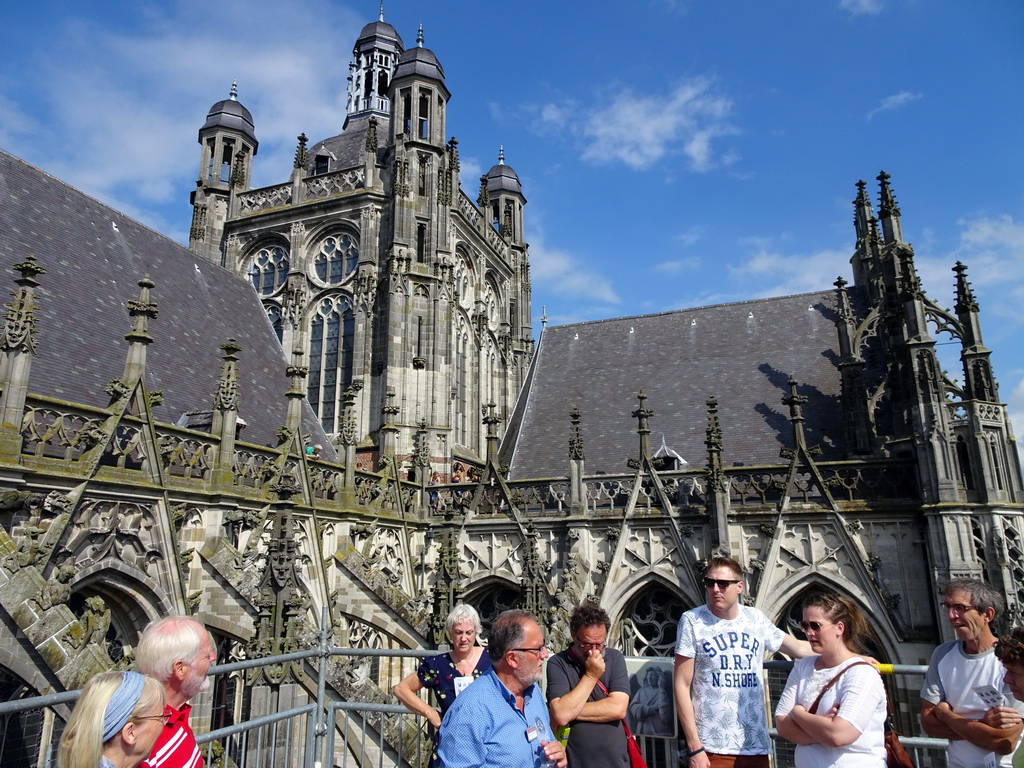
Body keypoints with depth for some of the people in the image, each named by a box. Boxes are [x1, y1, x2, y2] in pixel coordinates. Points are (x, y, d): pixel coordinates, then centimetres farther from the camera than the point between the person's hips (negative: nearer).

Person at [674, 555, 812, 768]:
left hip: (757, 745, 4)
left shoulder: (756, 619, 4)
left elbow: (798, 648, 18)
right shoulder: (692, 620, -8)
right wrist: (694, 747, -12)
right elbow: (682, 685, -8)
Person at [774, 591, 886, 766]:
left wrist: (798, 713, -13)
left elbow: (838, 735, -27)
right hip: (805, 763, 5)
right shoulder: (803, 666, 0)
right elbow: (782, 724, -6)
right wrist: (823, 727, -21)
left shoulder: (862, 673, -17)